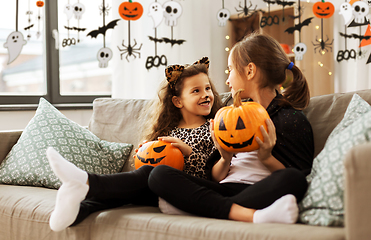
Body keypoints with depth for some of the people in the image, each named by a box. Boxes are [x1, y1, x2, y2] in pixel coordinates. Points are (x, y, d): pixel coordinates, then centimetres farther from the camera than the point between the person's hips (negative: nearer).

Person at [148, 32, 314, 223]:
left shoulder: (293, 119, 7)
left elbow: (301, 179, -2)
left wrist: (267, 158, -14)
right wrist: (225, 159, -3)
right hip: (224, 190, 5)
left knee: (291, 179, -37)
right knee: (159, 174, -19)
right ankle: (251, 216, -35)